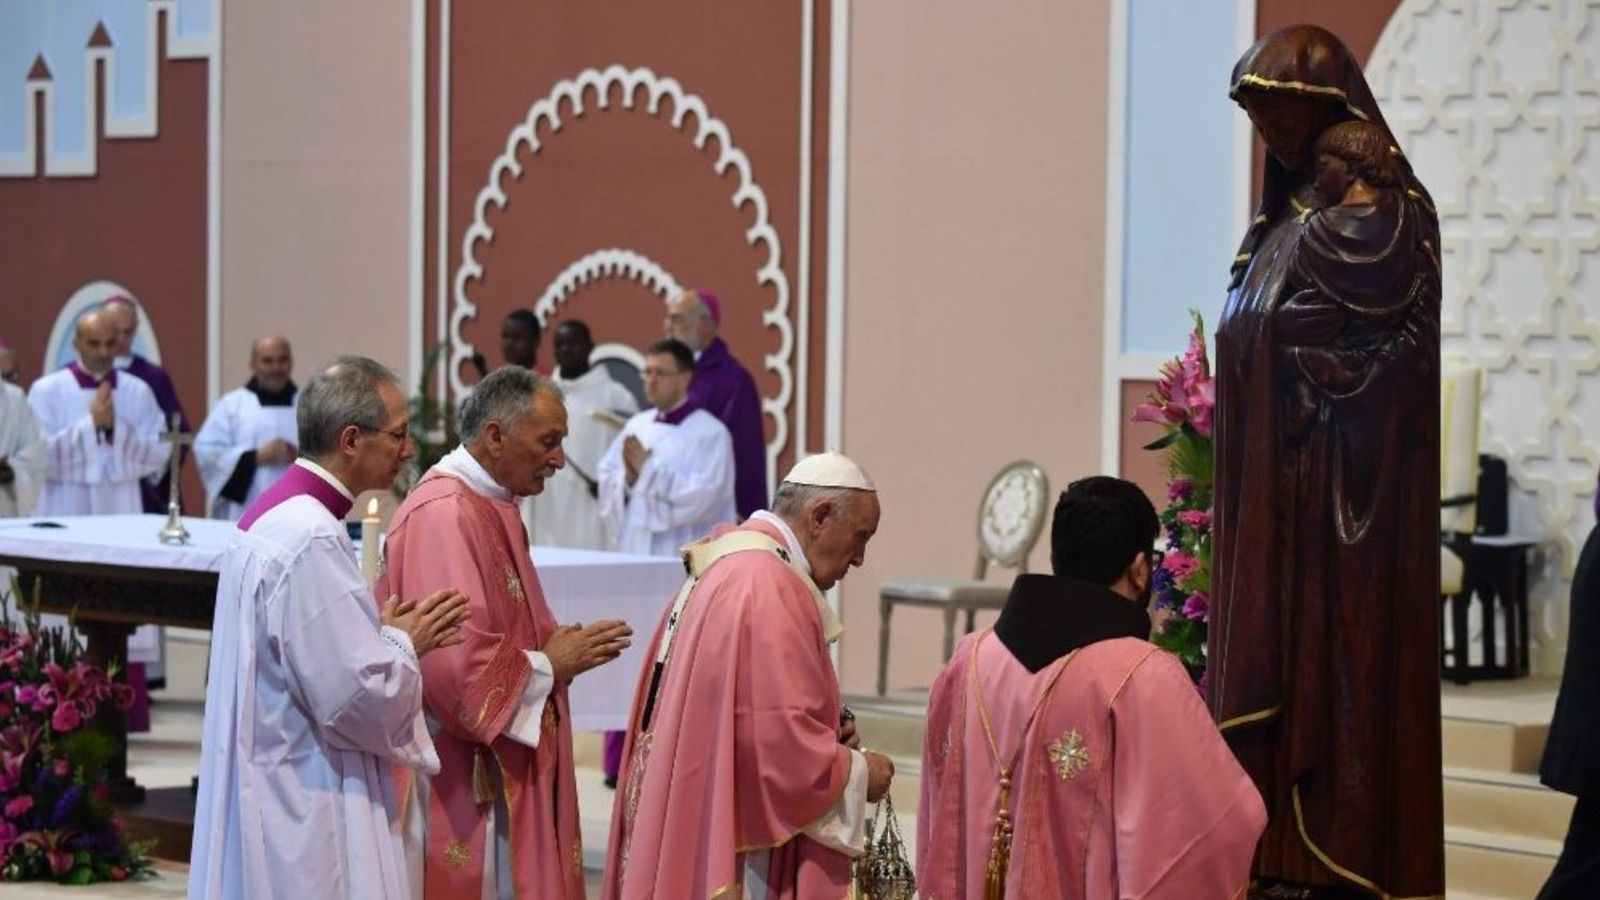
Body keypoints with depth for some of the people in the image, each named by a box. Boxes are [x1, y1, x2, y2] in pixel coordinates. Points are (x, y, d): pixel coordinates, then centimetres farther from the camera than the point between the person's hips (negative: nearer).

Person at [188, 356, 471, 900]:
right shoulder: (312, 540, -21)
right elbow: (356, 694, -23)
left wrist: (385, 633, 8)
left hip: (272, 789, 10)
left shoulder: (276, 515, 10)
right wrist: (404, 643, -5)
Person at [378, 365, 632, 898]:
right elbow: (455, 663, -25)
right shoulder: (443, 516, -18)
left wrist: (559, 647, 4)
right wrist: (549, 666, -12)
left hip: (494, 777, 10)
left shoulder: (491, 509, 13)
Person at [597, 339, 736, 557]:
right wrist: (627, 478, -10)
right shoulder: (636, 426, 12)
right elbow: (607, 480, 11)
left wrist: (649, 468, -12)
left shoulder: (711, 433, -5)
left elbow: (703, 497, -14)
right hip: (634, 551, 5)